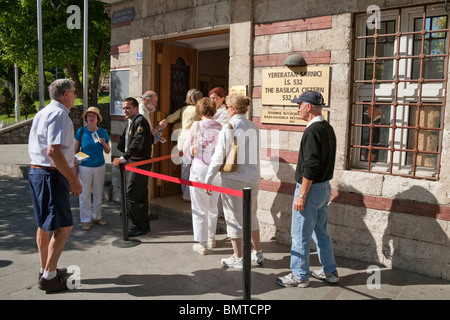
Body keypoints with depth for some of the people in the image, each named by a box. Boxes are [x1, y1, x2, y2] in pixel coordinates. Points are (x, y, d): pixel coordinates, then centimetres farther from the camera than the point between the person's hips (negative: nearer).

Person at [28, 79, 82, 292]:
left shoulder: (43, 113, 17)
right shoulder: (60, 115, -15)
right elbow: (54, 151, -26)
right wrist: (73, 179, -23)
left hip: (35, 171, 11)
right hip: (51, 176, -11)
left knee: (44, 224, 19)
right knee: (63, 226, -4)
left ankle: (45, 269, 32)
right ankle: (49, 277, 3)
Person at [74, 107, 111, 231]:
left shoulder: (102, 132, 3)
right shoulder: (81, 131, -3)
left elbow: (108, 151, 8)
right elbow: (76, 150, 2)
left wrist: (104, 143, -12)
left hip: (99, 167, 3)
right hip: (84, 167, -3)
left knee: (98, 193, 11)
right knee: (85, 195, 2)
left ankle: (96, 217, 26)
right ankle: (85, 220, 13)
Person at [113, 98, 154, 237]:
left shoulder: (140, 121, -14)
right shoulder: (131, 123, 18)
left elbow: (137, 143, -27)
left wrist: (123, 158, -34)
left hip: (139, 163, -10)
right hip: (134, 163, 10)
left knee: (131, 195, -9)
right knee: (141, 195, 14)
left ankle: (140, 227, 1)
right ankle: (144, 225, 24)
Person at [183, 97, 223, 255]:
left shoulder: (196, 125, -7)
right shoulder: (220, 128, -3)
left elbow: (186, 150, 0)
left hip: (199, 169, -3)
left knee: (200, 208, 7)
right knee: (213, 207, 18)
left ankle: (202, 244, 13)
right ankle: (211, 238, 33)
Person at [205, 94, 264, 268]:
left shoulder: (228, 128, -12)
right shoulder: (254, 127, 4)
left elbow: (219, 157, -12)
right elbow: (255, 154, 8)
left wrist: (208, 179, -6)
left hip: (233, 178, -6)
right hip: (253, 177, 6)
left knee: (234, 218, 7)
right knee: (251, 215, 20)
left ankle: (238, 258, 17)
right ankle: (258, 253, 31)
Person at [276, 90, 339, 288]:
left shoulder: (313, 131, -19)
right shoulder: (328, 128, 11)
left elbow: (310, 166, -24)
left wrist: (301, 195, -20)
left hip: (311, 188, -10)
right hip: (324, 187, 10)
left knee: (300, 235, 2)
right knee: (321, 233, 19)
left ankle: (299, 276, 14)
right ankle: (330, 272, 30)